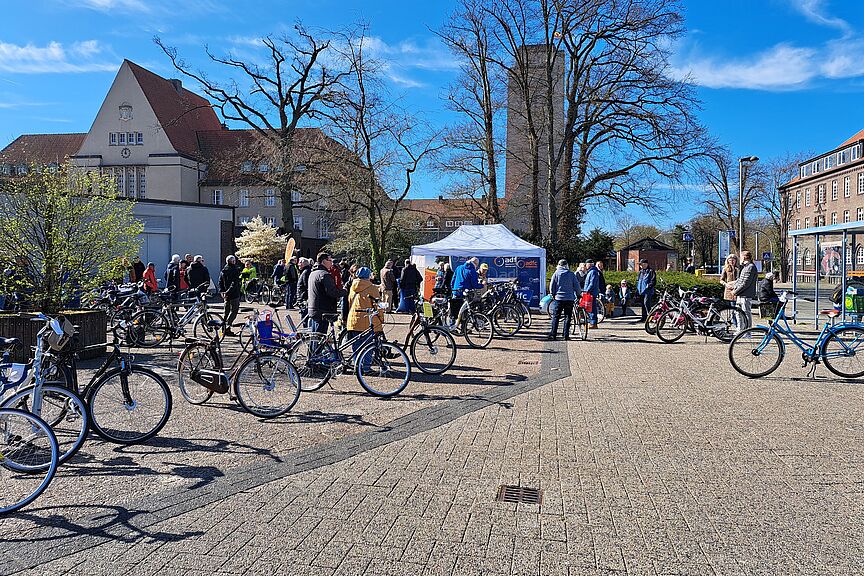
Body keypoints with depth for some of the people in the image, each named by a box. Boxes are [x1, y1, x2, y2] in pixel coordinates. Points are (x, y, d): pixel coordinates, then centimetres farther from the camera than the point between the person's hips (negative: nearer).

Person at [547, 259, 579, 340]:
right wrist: (578, 295, 15)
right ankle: (566, 335, 3)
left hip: (558, 298, -1)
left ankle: (553, 334, 1)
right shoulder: (571, 274, 2)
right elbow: (577, 286, 3)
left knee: (555, 317, 4)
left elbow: (551, 285, 1)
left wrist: (552, 294, 12)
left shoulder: (556, 273, 0)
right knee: (567, 317, 5)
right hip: (570, 298, 1)